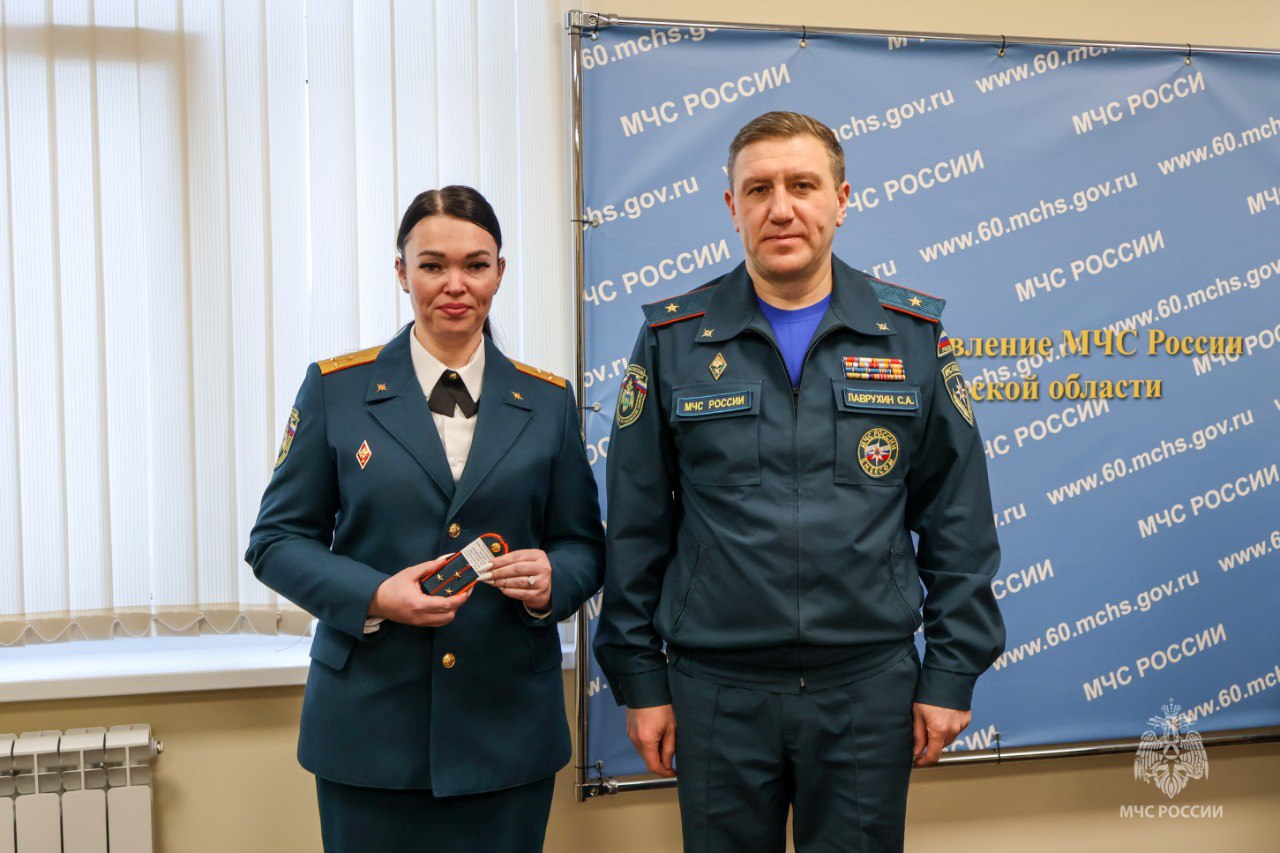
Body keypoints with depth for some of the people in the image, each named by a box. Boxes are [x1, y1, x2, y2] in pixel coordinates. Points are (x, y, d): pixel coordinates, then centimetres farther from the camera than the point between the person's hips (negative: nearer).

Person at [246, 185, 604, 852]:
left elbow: (583, 546, 9)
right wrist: (375, 596, -15)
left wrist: (550, 581, -14)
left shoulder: (547, 401, 6)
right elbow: (276, 539, 2)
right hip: (371, 723, -1)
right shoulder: (336, 389, 1)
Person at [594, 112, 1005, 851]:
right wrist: (640, 679, 1)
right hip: (716, 692, 0)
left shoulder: (914, 337, 1)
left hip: (871, 686, 1)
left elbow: (958, 524, 3)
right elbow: (637, 528, 1)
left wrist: (952, 673, 0)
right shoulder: (673, 341, 0)